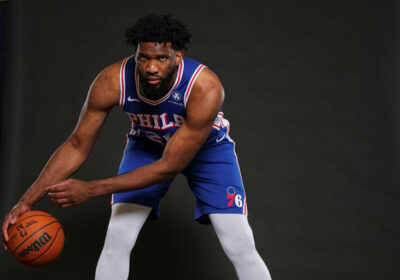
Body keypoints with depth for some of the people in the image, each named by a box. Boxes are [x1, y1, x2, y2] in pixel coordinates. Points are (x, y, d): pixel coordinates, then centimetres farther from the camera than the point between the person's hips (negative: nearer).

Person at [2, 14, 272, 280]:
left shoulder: (206, 88, -40)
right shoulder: (112, 82, -32)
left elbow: (169, 167, -35)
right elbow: (77, 146, -20)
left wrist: (91, 189, -38)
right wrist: (26, 202, -27)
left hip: (207, 146, -2)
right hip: (147, 145, 2)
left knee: (240, 248, -11)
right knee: (116, 241, -11)